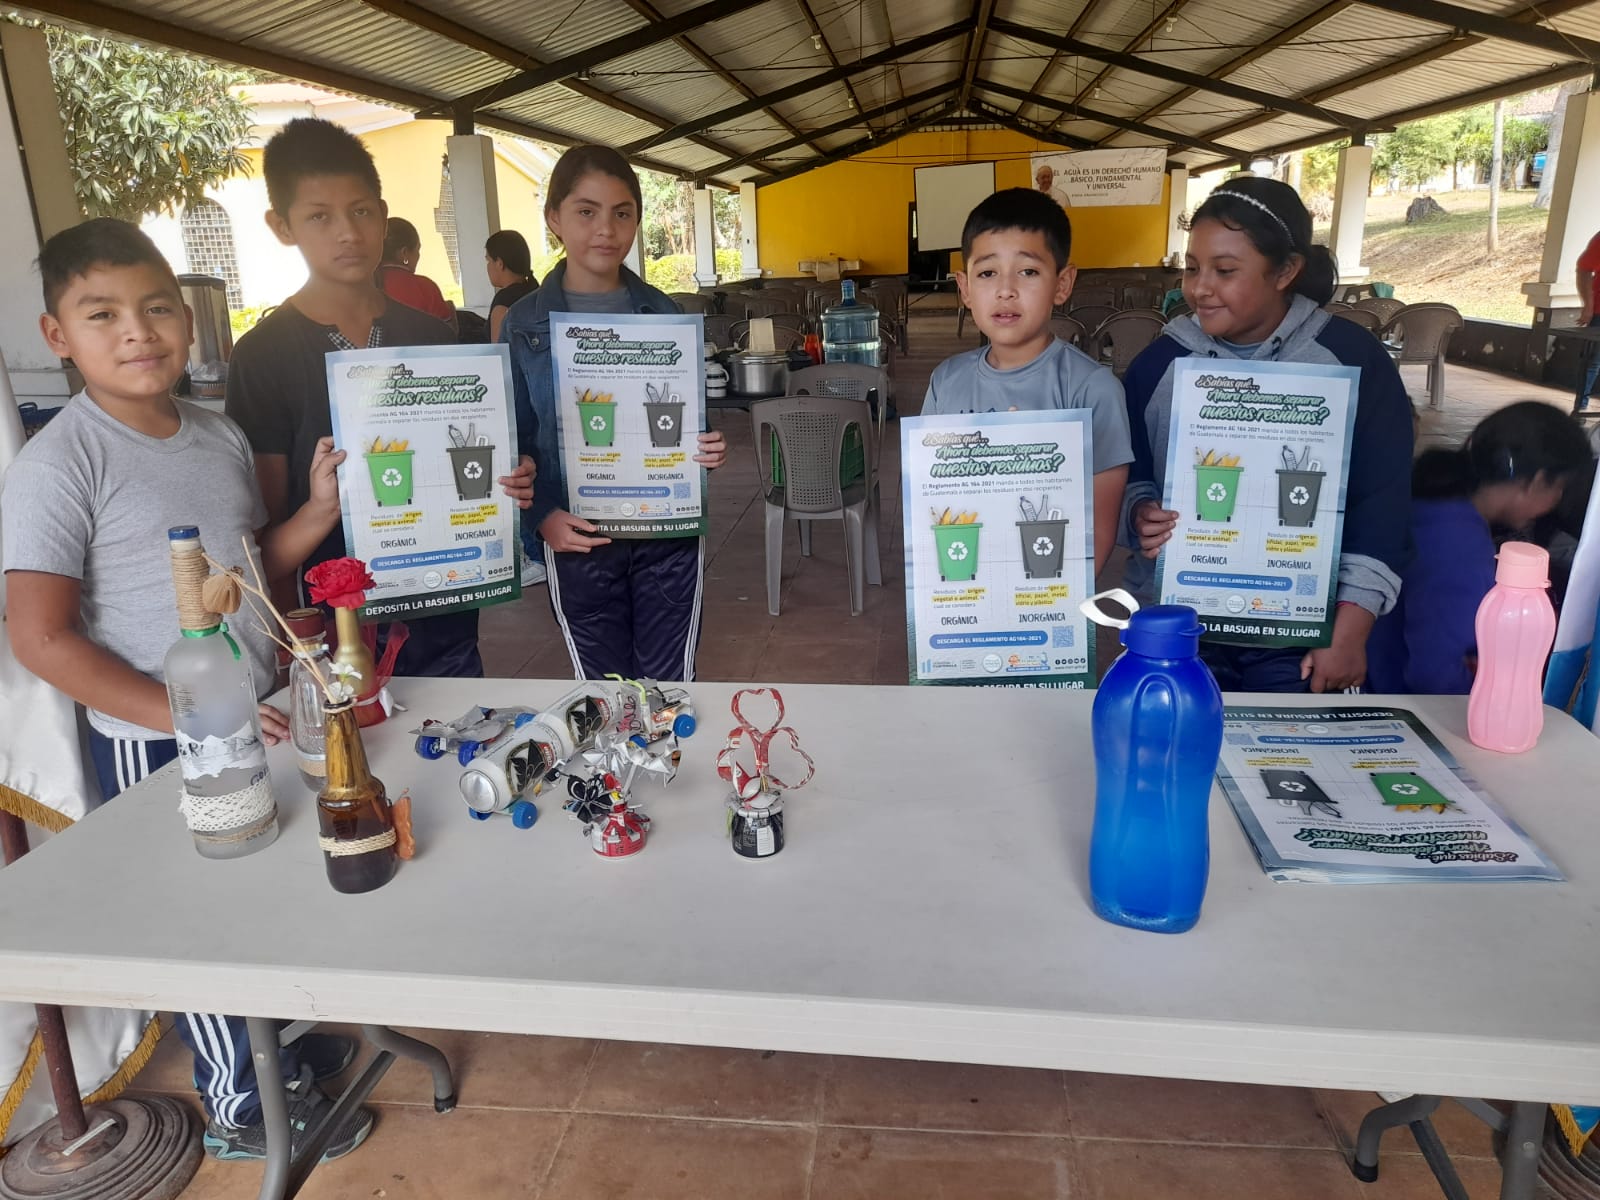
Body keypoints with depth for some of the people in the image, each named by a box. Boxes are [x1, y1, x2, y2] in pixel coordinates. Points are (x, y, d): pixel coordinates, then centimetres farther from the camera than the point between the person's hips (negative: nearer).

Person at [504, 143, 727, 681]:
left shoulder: (664, 314, 3)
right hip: (579, 541, -1)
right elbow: (514, 441, 1)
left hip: (670, 534, 1)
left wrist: (709, 448, -11)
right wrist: (543, 516, -15)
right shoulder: (524, 325, -1)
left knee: (671, 688, 9)